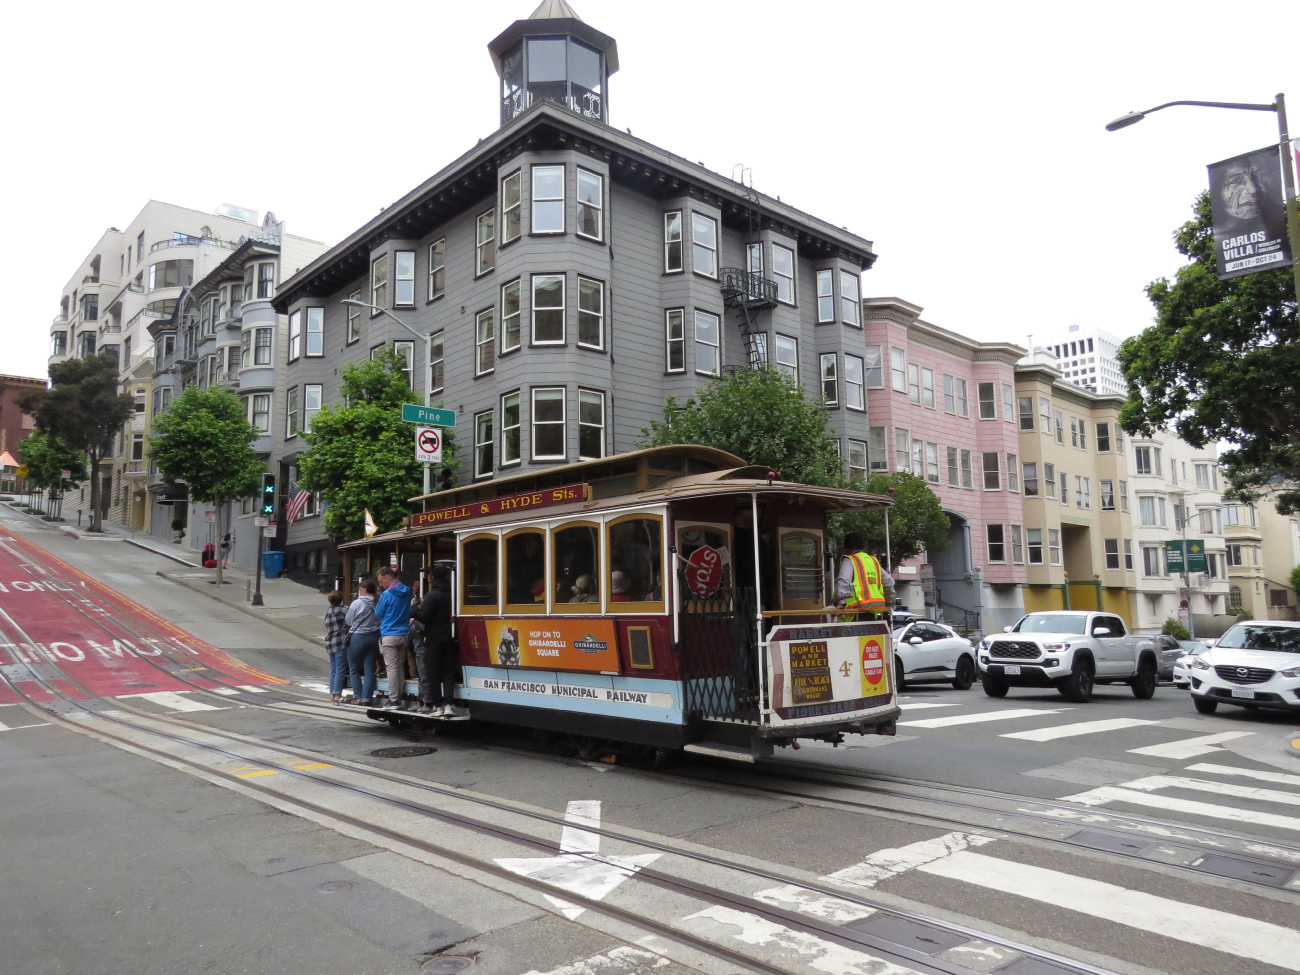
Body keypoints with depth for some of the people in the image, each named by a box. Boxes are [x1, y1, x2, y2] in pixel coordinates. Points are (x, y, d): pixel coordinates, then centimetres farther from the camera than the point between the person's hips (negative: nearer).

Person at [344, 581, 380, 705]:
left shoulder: (357, 603, -11)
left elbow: (348, 621, -2)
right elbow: (380, 620, 3)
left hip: (358, 637, -4)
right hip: (374, 637, 4)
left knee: (354, 669, 10)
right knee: (369, 669, 7)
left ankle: (358, 697, 8)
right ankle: (367, 697, 4)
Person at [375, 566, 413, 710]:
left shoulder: (387, 595, -12)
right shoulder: (406, 592, 7)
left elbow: (378, 614, -2)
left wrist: (378, 599, 13)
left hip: (389, 636, -6)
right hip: (404, 635, 6)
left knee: (392, 668, -4)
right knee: (401, 668, 11)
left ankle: (393, 701, -3)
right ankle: (399, 699, 16)